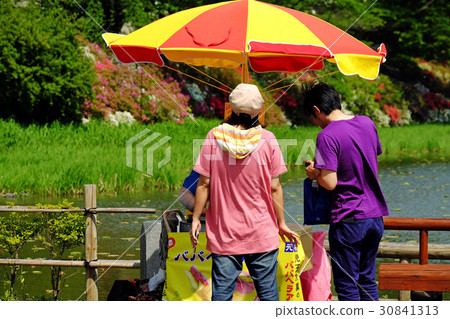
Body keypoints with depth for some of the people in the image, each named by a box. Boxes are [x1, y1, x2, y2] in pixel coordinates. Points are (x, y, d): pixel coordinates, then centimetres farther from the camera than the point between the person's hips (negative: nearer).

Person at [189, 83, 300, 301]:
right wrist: (282, 223, 7)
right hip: (262, 233, 0)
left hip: (224, 233, 0)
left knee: (221, 291, 3)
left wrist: (195, 218, 6)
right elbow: (274, 188, -3)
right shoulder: (267, 140, -6)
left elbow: (204, 183, -4)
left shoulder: (215, 137, -6)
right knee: (267, 291, 8)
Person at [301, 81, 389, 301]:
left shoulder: (327, 136, -15)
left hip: (348, 220, -7)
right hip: (375, 215, 7)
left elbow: (330, 182, -20)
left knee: (346, 285, 2)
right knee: (367, 280, 17)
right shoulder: (367, 123, 6)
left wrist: (314, 173, 1)